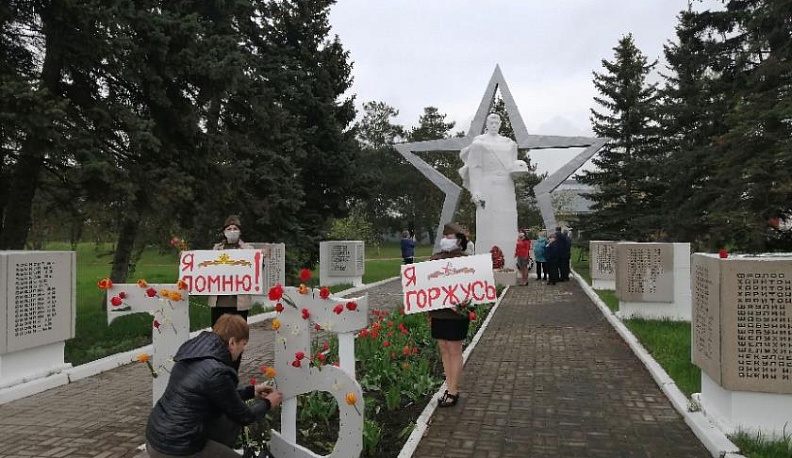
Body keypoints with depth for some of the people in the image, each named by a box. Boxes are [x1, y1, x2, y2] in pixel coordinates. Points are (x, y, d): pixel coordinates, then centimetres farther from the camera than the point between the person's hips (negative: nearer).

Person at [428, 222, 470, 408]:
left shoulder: (464, 260, -8)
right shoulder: (435, 258, 8)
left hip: (455, 313, -6)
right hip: (437, 312, 6)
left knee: (454, 351, 3)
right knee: (443, 350, 12)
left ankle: (453, 392, 12)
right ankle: (450, 388, 23)